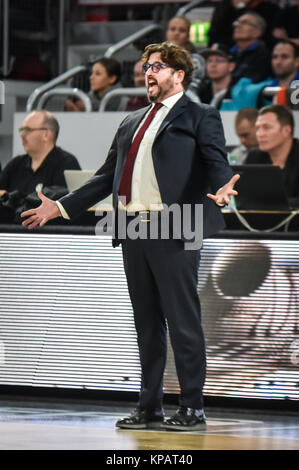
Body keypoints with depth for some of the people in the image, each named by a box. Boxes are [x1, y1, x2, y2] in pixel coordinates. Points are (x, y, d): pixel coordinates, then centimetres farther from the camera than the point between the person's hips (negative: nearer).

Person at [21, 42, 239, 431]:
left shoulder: (200, 117, 3)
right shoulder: (132, 122, 22)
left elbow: (217, 162, -10)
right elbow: (107, 176, 24)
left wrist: (222, 188, -33)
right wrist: (60, 208, 21)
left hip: (174, 231, -7)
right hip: (134, 231, 7)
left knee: (183, 321, -5)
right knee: (147, 323, 11)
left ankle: (192, 409, 0)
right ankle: (150, 408, 17)